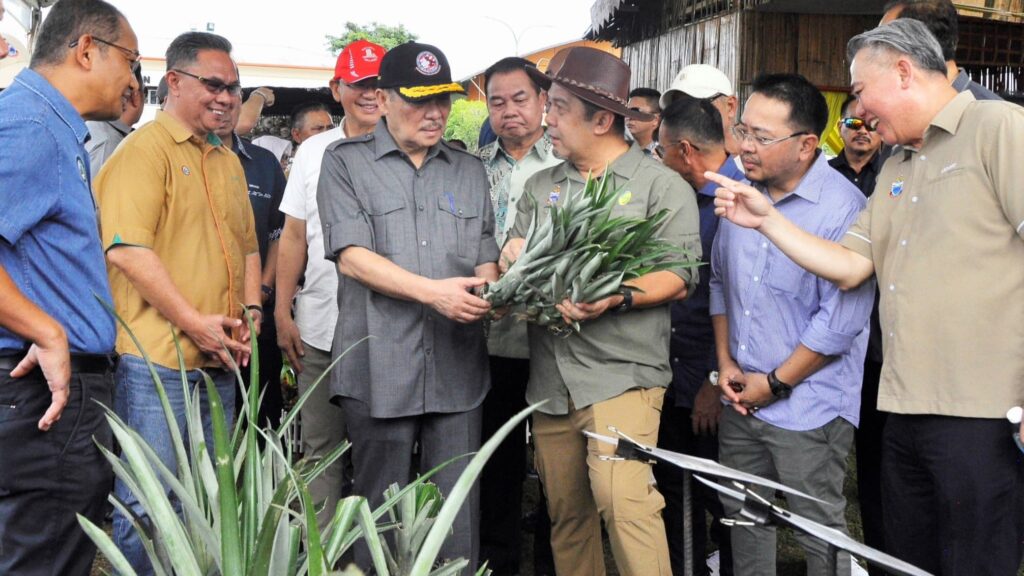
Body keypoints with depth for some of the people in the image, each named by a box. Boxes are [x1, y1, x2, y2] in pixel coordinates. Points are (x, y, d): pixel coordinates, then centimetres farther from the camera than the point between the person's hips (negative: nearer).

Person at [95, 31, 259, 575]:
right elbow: (127, 249, -18)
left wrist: (250, 314, 7)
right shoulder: (145, 148, -8)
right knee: (150, 504, -3)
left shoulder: (229, 161, 17)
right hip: (157, 360, -8)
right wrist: (195, 322, -18)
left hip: (221, 362, 8)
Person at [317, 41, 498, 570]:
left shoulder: (470, 171, 16)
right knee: (381, 509, 7)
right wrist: (434, 292, -17)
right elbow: (352, 256, -7)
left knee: (458, 512, 5)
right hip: (380, 368, -3)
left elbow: (485, 257, 14)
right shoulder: (345, 161, 3)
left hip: (458, 368, 3)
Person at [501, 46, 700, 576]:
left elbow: (678, 277, -5)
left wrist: (618, 298, -22)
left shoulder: (662, 185, 1)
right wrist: (513, 257, -9)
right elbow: (512, 260, 15)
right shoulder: (541, 186, 16)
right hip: (550, 376, 5)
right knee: (566, 512, 10)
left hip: (621, 372, -5)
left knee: (625, 503, -19)